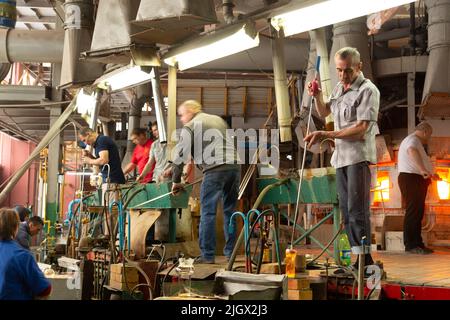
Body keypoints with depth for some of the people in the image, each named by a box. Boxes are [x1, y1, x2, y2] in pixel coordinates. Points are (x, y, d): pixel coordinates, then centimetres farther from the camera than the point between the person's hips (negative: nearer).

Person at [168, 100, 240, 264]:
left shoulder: (189, 127, 6)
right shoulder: (219, 120, 26)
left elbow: (180, 155, 5)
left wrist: (176, 181, 13)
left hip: (215, 169, -7)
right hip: (234, 165, 7)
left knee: (208, 212, -1)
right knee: (230, 211, 13)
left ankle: (207, 255, -2)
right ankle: (230, 252, 18)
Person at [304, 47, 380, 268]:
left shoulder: (368, 90, -9)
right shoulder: (339, 88, 16)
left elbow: (360, 129, -18)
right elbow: (324, 113, 32)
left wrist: (326, 135, -23)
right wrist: (317, 97, 11)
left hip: (359, 156, -8)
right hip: (341, 156, 8)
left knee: (357, 209, -12)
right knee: (346, 209, 8)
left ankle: (364, 259, -9)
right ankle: (358, 257, 14)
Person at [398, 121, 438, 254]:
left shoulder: (415, 141, 27)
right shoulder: (413, 139, -9)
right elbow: (412, 151, -33)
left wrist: (430, 174, 47)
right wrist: (423, 170, -46)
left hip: (417, 180, 11)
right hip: (411, 179, -11)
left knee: (418, 213, 11)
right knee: (413, 212, -13)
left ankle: (417, 244, 14)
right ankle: (410, 245, -15)